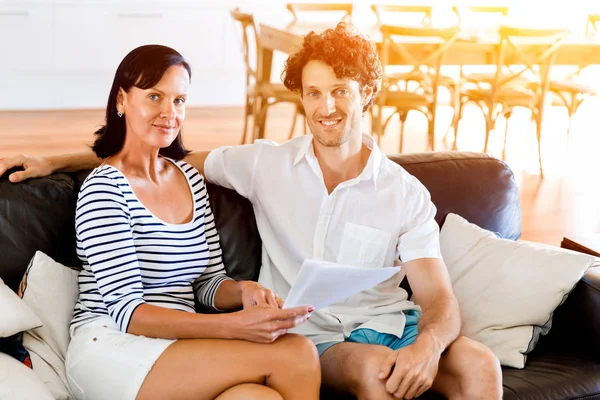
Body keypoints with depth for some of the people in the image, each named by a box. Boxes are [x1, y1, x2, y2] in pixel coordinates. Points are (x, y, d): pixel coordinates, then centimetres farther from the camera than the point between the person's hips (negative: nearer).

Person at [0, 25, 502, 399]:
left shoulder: (407, 195, 3)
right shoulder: (267, 165, 5)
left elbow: (438, 298, -3)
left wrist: (428, 344, -28)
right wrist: (56, 161, 9)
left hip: (389, 321, 1)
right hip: (313, 334, -1)